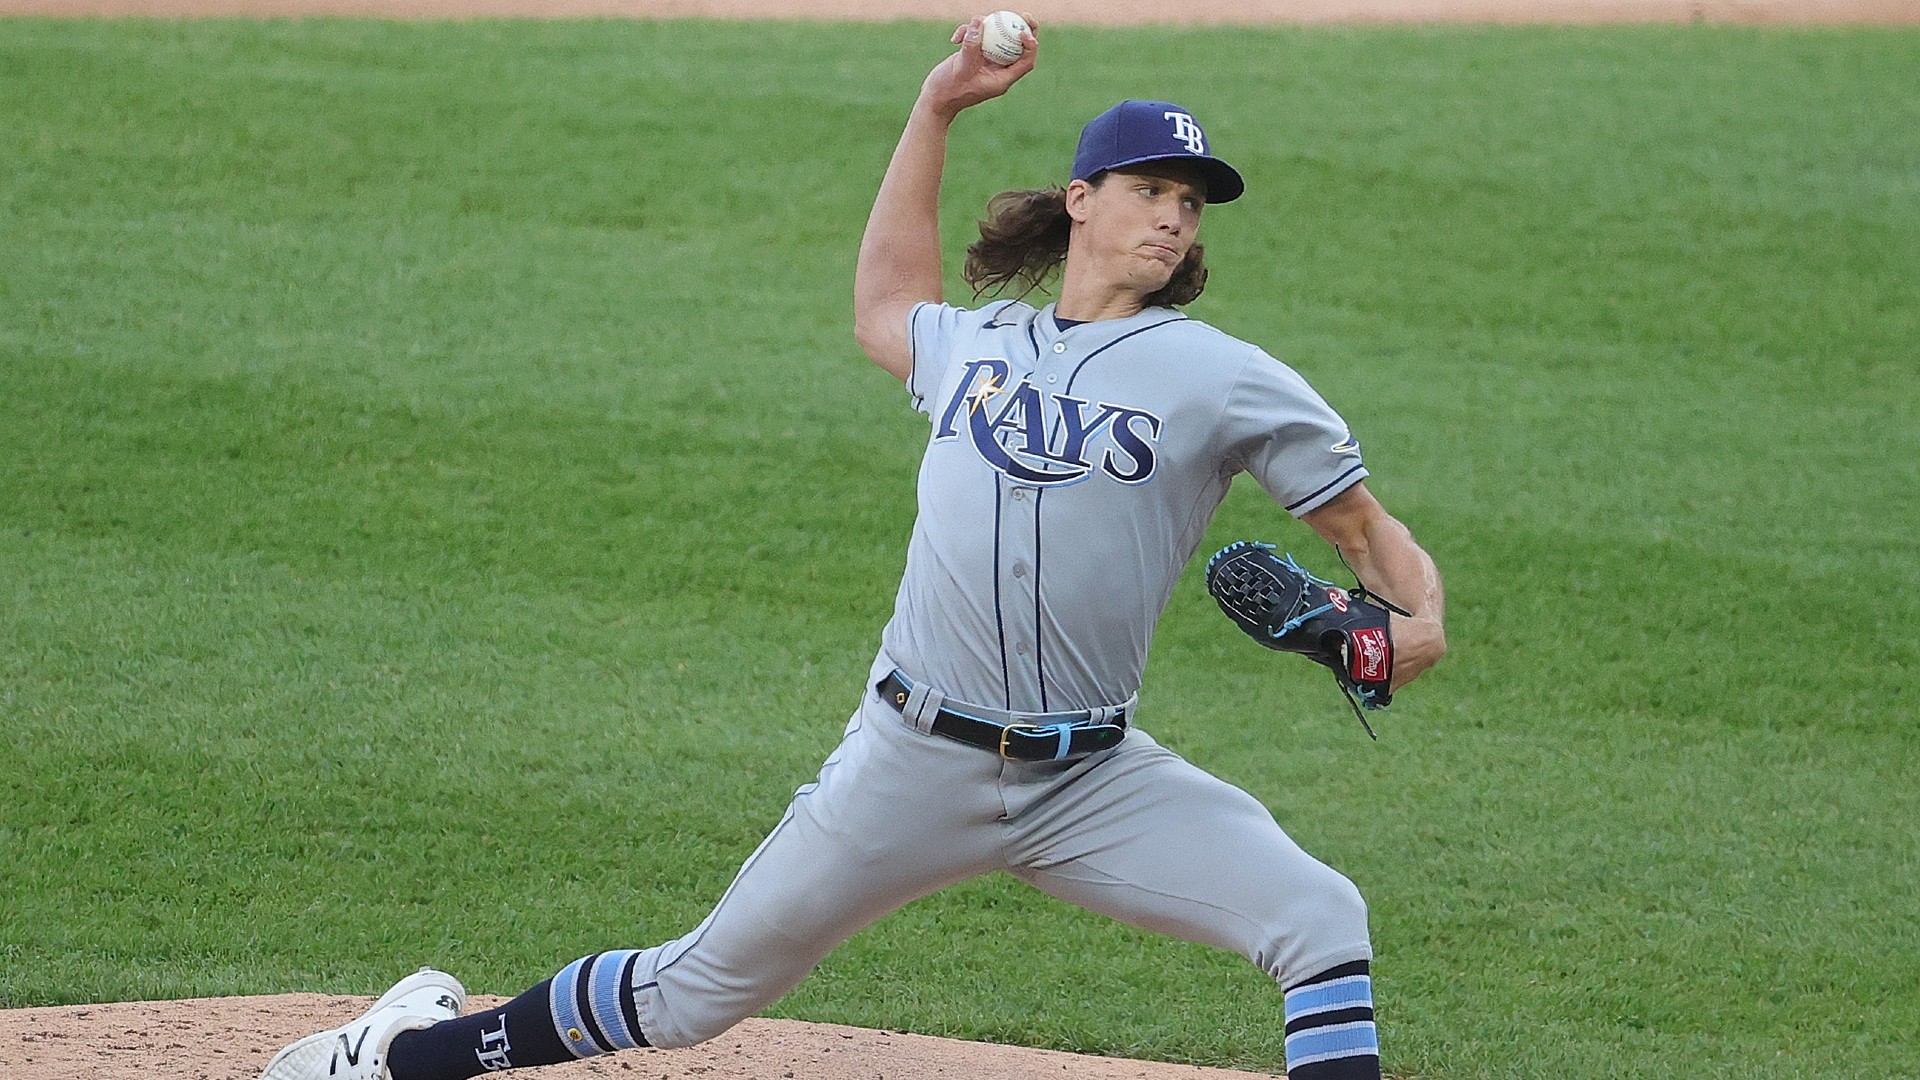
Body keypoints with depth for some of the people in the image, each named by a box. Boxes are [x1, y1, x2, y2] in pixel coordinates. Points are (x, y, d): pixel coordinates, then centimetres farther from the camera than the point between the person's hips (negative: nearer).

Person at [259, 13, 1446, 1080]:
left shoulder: (1219, 376, -1)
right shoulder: (973, 346, 11)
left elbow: (1369, 527, 0)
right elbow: (884, 303, 34)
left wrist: (1419, 619, -21)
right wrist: (937, 108, 29)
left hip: (1091, 778, -1)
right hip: (912, 762, 1)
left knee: (1321, 918, -21)